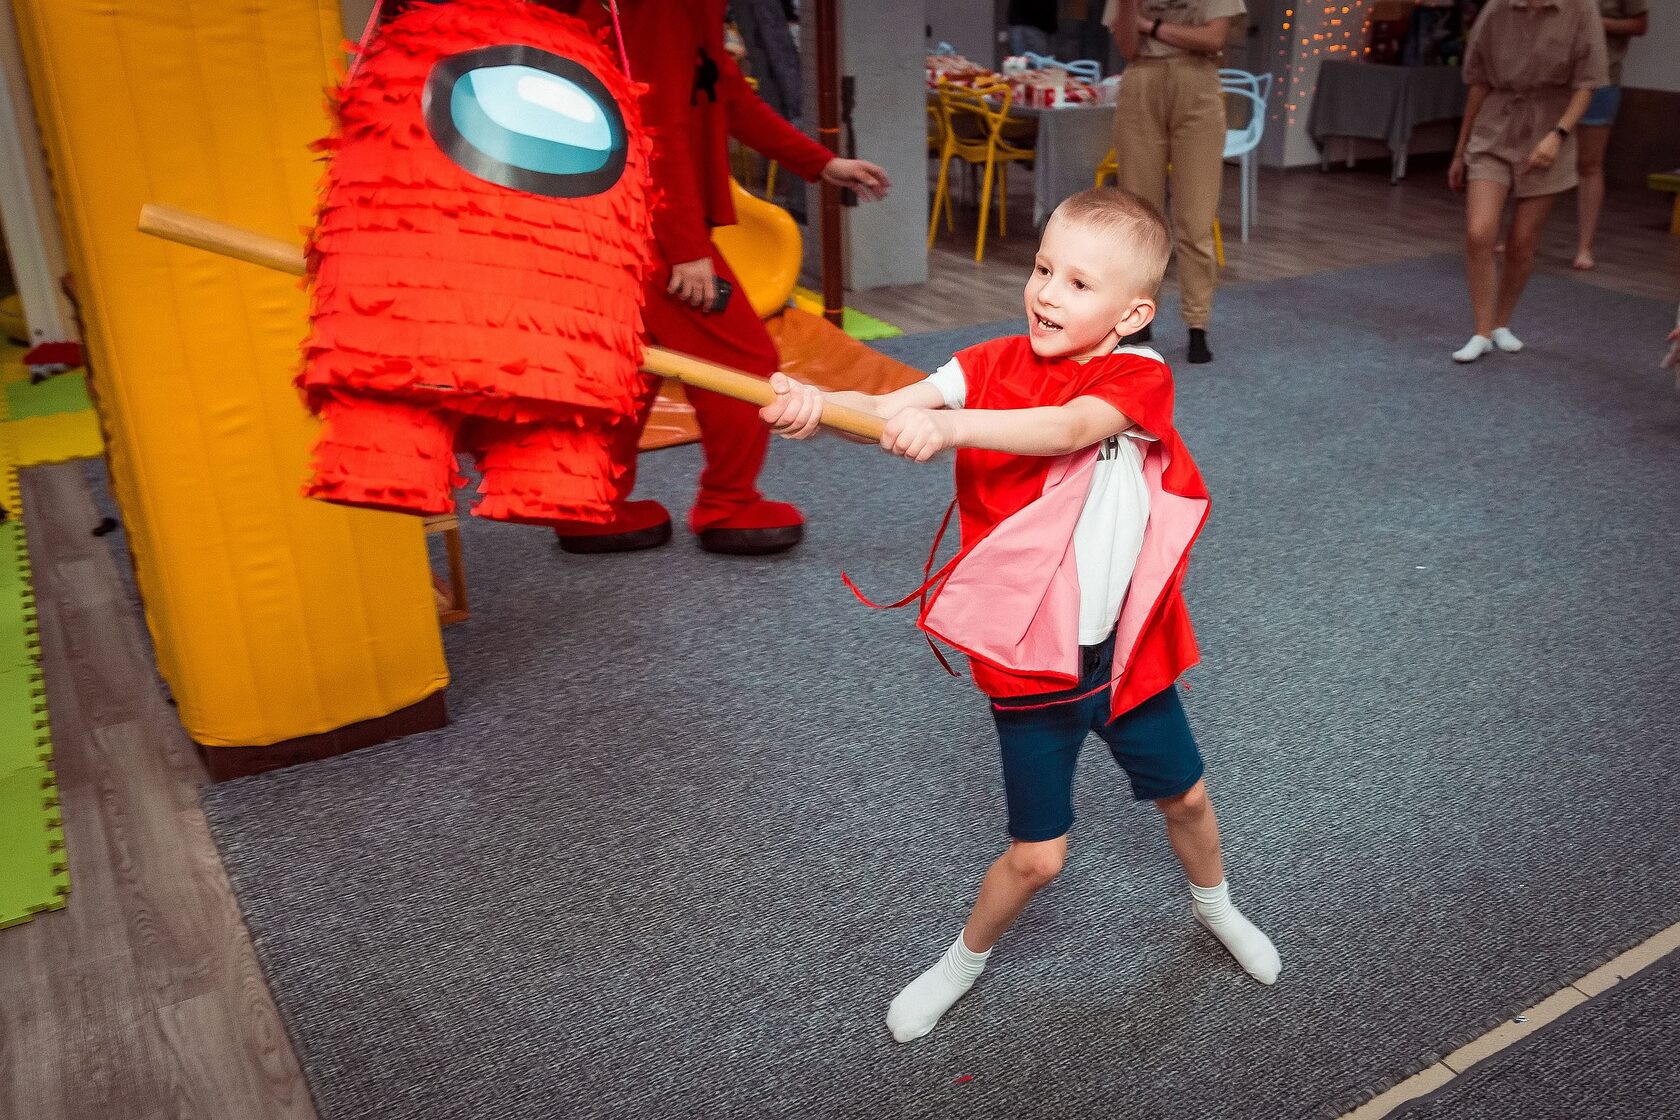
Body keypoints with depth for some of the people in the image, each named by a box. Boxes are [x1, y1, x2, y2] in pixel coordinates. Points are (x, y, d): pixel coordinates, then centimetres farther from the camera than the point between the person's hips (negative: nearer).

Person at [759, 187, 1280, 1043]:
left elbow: (1066, 428, -35)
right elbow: (890, 409, -26)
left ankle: (1213, 904, 56)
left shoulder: (1139, 376, -13)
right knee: (1037, 855, 5)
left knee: (1185, 796, 23)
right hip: (1027, 658, -1)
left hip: (1128, 648, 2)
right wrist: (815, 404, -47)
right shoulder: (993, 364, -10)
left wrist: (948, 425, -49)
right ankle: (967, 957, 36)